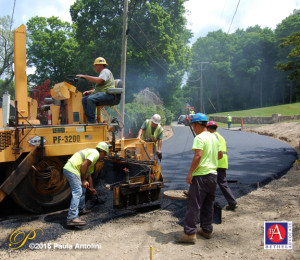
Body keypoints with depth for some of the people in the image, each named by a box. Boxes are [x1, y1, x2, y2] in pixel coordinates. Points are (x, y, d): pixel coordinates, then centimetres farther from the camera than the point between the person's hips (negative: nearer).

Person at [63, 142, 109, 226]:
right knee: (77, 191, -16)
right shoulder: (95, 153, -5)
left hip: (69, 169, 11)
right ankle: (72, 218, -21)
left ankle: (81, 209, 38)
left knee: (82, 188, 24)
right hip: (71, 169, -11)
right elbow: (83, 165, -20)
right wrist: (83, 180, -11)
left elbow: (88, 175, 32)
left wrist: (91, 188, 36)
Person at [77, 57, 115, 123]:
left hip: (107, 93, -10)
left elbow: (99, 81, -24)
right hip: (101, 93, 10)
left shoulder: (105, 71, -3)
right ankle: (88, 118, -10)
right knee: (84, 99, -3)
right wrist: (89, 91, 14)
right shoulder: (102, 73, 29)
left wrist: (85, 76, -19)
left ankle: (91, 120, -26)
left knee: (90, 99, -31)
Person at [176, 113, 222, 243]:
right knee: (208, 204, 16)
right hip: (213, 174, 9)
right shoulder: (214, 137, 12)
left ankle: (189, 233, -2)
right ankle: (206, 230, 24)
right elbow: (220, 155, 19)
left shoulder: (199, 138, -13)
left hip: (201, 174, -8)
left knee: (194, 205, -5)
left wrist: (190, 173, -22)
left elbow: (198, 155, -24)